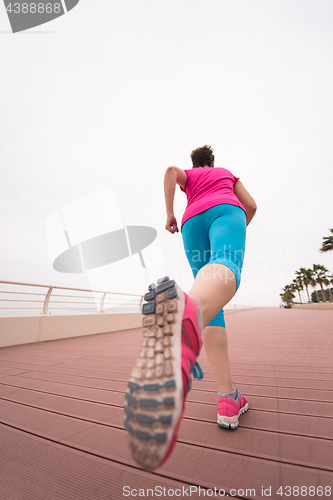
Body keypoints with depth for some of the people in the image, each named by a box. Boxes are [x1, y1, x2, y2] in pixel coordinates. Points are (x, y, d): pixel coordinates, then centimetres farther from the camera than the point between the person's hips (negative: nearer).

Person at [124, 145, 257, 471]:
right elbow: (251, 205, 29)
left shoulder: (188, 176, 37)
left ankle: (228, 398, -14)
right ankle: (188, 309, -74)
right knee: (224, 270, -36)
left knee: (212, 305, -3)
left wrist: (169, 213, 9)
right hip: (225, 212, -1)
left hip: (192, 222, 2)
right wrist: (238, 232, 44)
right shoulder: (227, 173, 40)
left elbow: (170, 170, 12)